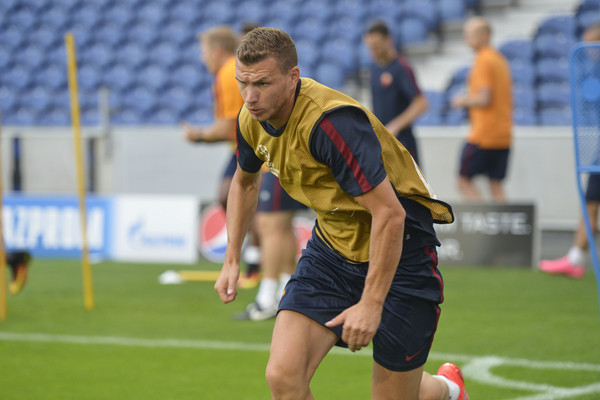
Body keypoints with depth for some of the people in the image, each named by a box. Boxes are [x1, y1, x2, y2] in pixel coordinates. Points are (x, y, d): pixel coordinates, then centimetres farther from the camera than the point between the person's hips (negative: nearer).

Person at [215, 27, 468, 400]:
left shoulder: (332, 121, -30)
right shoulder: (253, 119, -5)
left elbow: (389, 214, -31)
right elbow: (245, 181, 19)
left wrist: (371, 304, -29)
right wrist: (232, 261, 15)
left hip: (398, 251, -6)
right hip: (332, 245, 6)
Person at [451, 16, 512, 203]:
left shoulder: (484, 60, -13)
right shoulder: (500, 58, 16)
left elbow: (484, 99, -20)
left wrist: (463, 101, -3)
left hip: (483, 135, -9)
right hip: (503, 135, 9)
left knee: (464, 180, -1)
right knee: (496, 184, 8)